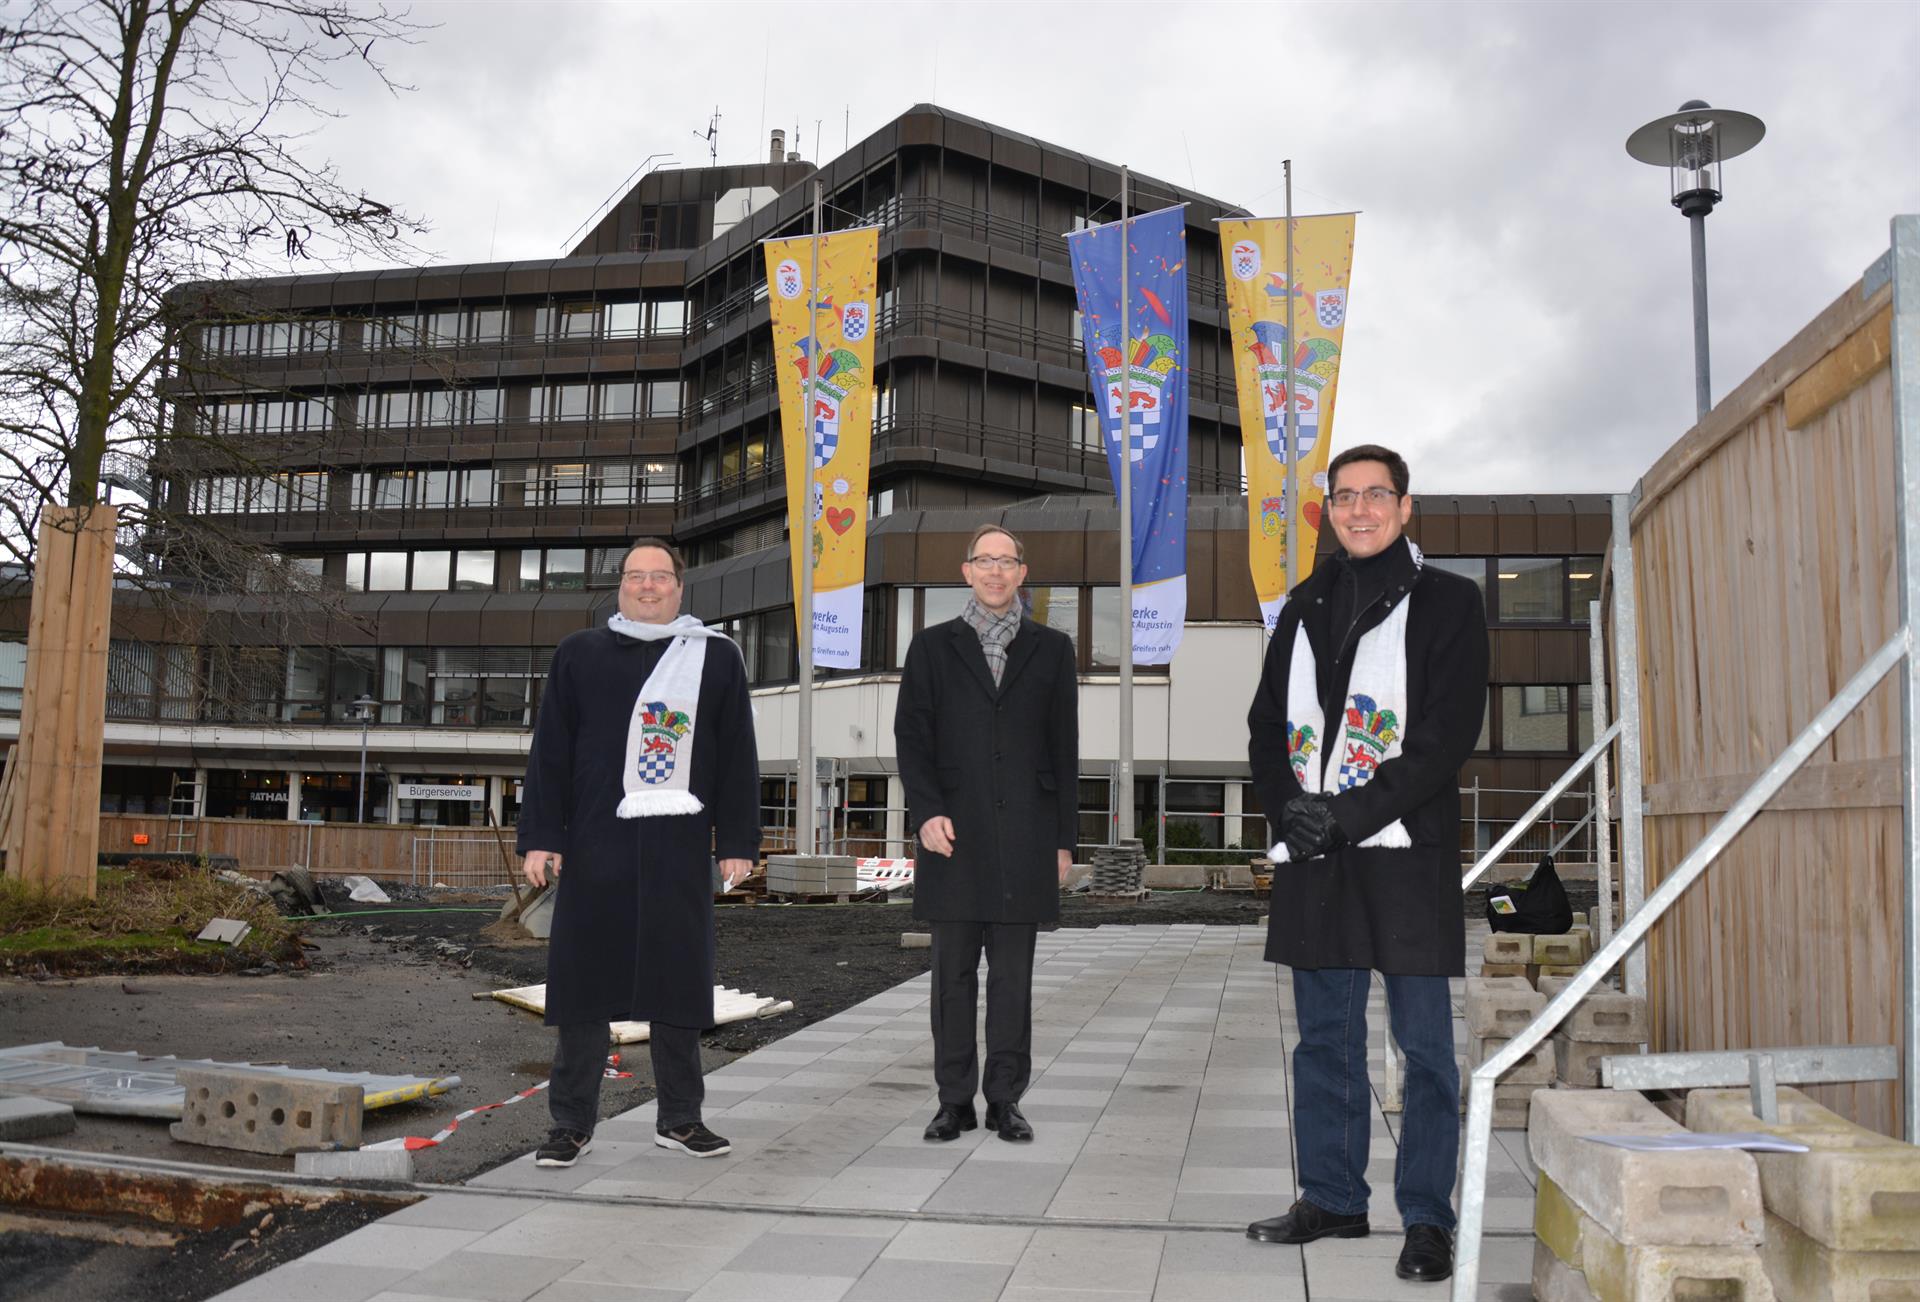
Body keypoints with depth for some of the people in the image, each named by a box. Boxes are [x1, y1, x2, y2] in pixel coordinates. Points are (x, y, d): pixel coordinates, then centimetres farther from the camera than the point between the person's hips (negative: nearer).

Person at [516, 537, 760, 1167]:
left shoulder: (717, 657, 9)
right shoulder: (579, 654, 9)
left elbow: (737, 757, 6)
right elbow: (550, 753, 6)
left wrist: (736, 842, 1)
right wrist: (540, 837, -1)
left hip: (680, 846, 0)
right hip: (595, 846, 0)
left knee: (678, 978, 7)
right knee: (584, 976, 3)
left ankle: (678, 1117, 20)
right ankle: (572, 1122, 16)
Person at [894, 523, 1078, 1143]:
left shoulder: (1051, 649, 10)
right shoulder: (933, 647, 9)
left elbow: (1064, 749, 8)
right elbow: (910, 736, 4)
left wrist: (1064, 837, 4)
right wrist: (927, 811, -10)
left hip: (1025, 835, 0)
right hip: (953, 833, 0)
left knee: (1013, 974, 5)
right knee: (954, 972, 5)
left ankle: (1005, 1098, 14)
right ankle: (955, 1099, 14)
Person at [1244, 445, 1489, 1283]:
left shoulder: (1447, 602, 1)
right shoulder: (1304, 608, 16)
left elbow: (1450, 735, -8)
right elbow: (1266, 725, 14)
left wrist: (1350, 814, -15)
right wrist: (1289, 813, -4)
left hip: (1406, 850, -5)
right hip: (1313, 859, 5)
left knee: (1424, 1044, 1)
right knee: (1324, 1038, 12)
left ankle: (1428, 1219, 12)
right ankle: (1331, 1198, 24)